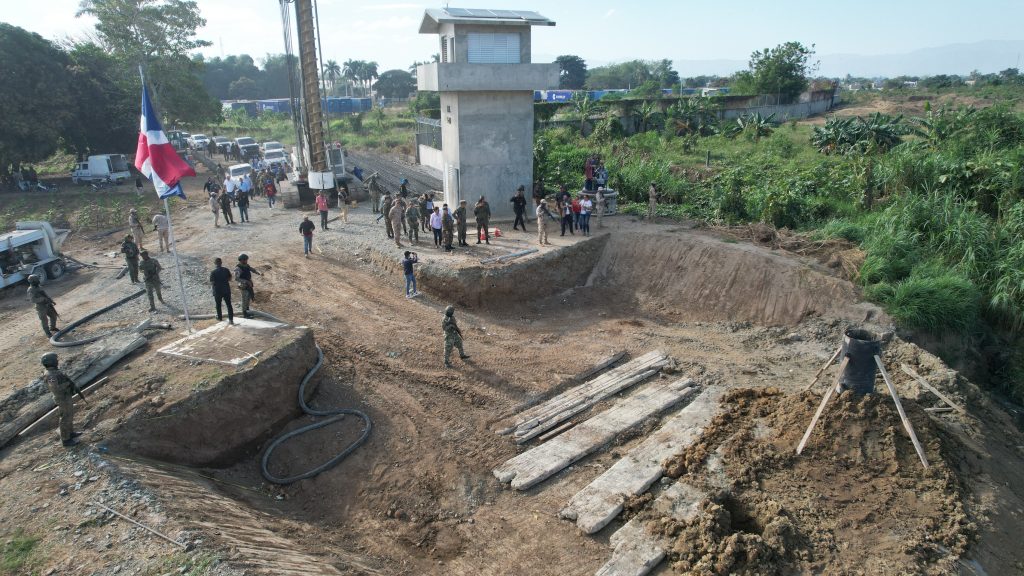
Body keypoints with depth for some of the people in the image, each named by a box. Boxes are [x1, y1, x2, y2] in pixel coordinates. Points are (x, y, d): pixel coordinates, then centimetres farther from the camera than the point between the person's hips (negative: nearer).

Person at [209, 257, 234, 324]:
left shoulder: (213, 272, -14)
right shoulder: (226, 270, -4)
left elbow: (212, 283, -13)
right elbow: (230, 279, 7)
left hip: (218, 291, -2)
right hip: (226, 290, 2)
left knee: (218, 305, 18)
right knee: (229, 304, 5)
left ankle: (220, 318, 32)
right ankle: (231, 319, -1)